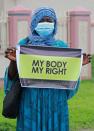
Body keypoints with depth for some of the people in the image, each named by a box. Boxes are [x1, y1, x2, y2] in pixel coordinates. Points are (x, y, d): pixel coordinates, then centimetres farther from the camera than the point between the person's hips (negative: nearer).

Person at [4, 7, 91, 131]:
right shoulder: (24, 44, 3)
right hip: (31, 102, -1)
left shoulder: (61, 46, 7)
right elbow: (13, 76, 1)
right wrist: (13, 61, -18)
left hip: (56, 103, 1)